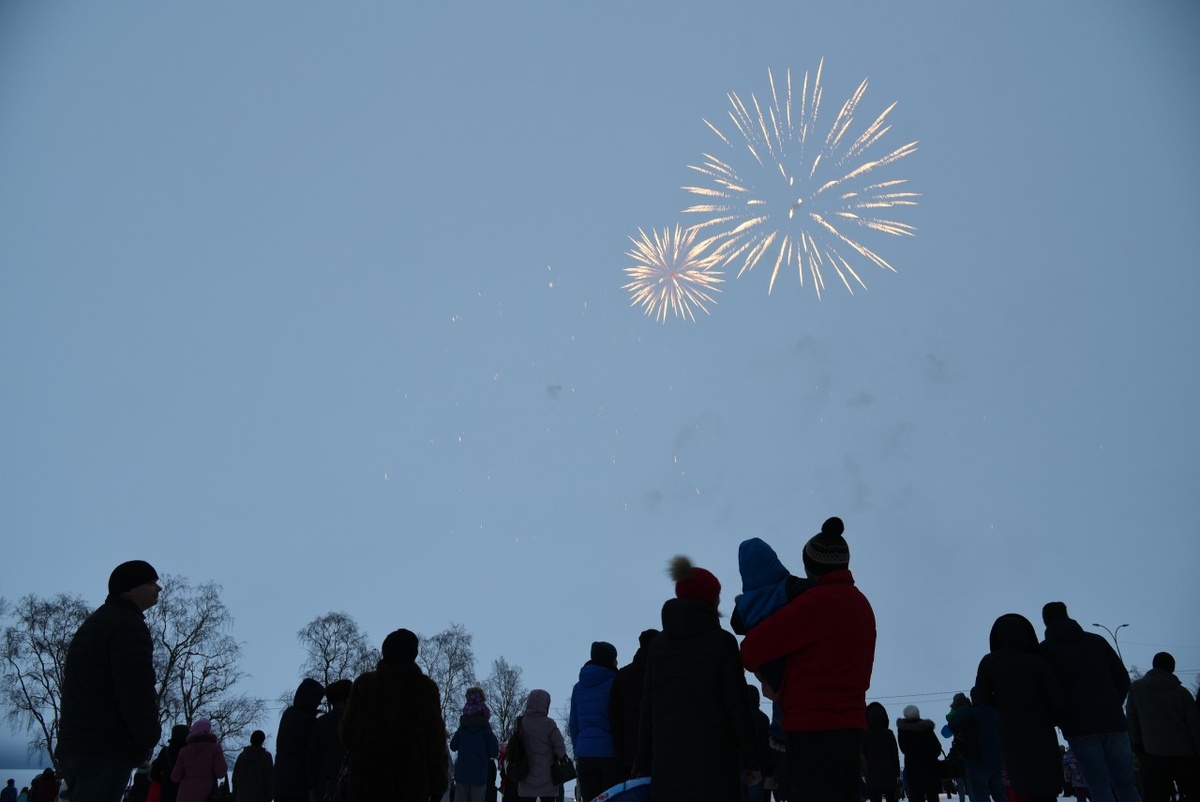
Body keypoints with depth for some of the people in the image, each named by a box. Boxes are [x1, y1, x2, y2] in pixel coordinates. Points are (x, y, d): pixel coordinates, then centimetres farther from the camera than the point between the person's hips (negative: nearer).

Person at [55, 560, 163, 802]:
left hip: (73, 745, 10)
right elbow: (137, 693, -20)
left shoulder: (93, 623, 22)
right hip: (108, 750, -10)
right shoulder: (129, 626, -12)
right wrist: (149, 739, -5)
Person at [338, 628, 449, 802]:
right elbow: (435, 738, -3)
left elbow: (346, 731, 6)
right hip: (410, 781, -2)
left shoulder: (363, 683, 4)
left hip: (366, 778, 2)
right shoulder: (426, 687, -2)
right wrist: (438, 781, 5)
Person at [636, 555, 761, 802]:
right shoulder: (722, 641, -3)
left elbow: (648, 708, 10)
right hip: (714, 762, -4)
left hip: (667, 762, 4)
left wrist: (644, 763, 13)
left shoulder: (658, 644, 10)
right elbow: (738, 707, -5)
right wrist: (752, 761, 1)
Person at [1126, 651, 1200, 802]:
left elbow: (1132, 721, 3)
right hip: (1185, 753, 1)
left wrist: (1138, 746, 11)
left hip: (1154, 753, -1)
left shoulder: (1136, 688, 1)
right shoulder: (1182, 692, 2)